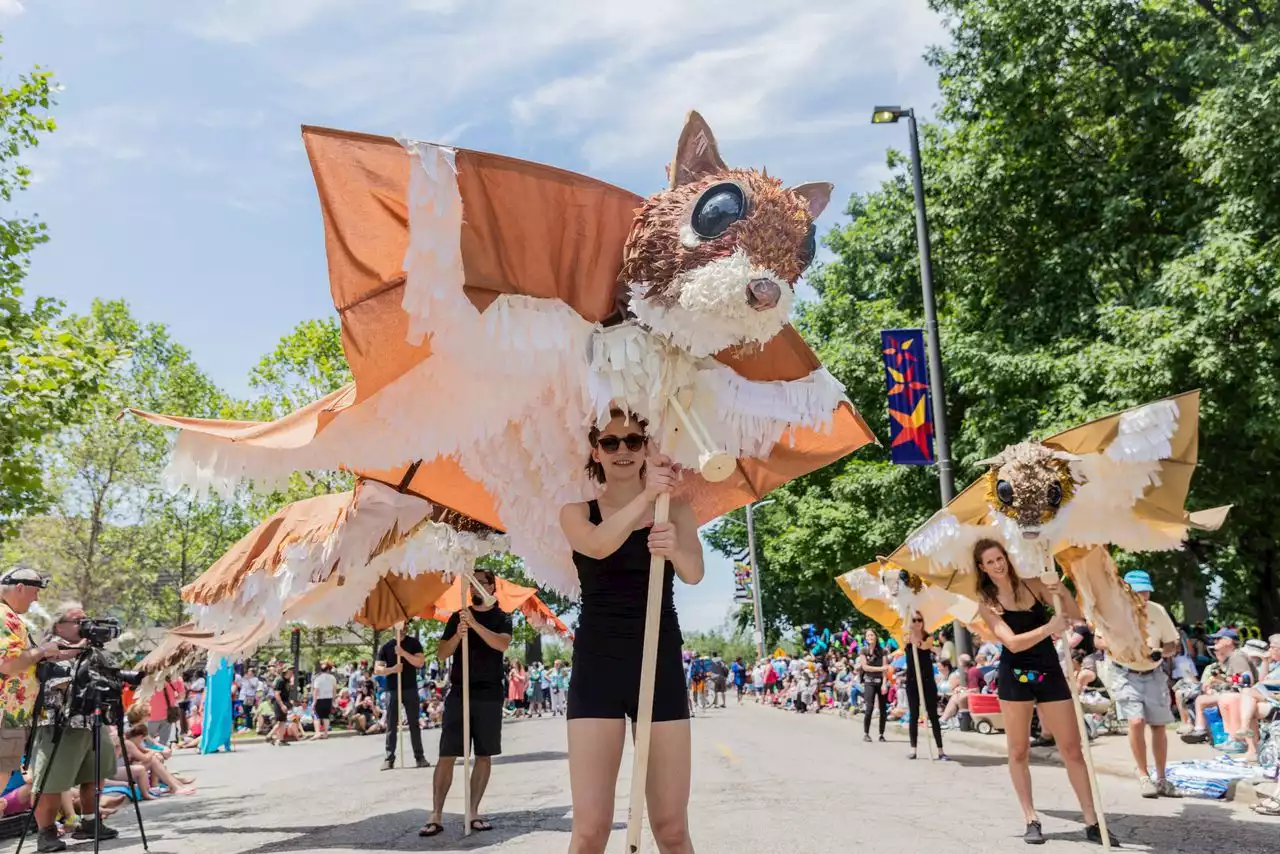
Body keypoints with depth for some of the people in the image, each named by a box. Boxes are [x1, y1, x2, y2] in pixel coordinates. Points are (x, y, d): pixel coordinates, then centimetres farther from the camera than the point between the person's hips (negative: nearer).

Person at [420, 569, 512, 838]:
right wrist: (458, 635, -14)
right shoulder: (457, 617, 9)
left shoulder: (502, 617, 4)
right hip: (459, 694, 0)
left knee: (484, 755, 4)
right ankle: (436, 816, 0)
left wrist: (475, 624, -24)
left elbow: (502, 644, -15)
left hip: (489, 696, 0)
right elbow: (441, 654, 4)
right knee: (446, 755, -4)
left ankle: (474, 812, 13)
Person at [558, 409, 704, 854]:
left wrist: (674, 549, -37)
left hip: (661, 667, 1)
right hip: (597, 668, 0)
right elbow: (599, 545, -19)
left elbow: (694, 573, -15)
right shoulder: (576, 513, 4)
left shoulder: (676, 510, 5)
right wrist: (645, 495, -32)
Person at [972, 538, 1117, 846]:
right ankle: (1032, 820, 15)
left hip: (1050, 673, 2)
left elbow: (1076, 615, -1)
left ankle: (1092, 823, 9)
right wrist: (1049, 628, -27)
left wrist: (1062, 592, -19)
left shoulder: (1033, 585, 3)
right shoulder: (987, 603, -5)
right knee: (1019, 751, 4)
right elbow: (1013, 643, -17)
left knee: (1072, 749, 2)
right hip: (1014, 678, -2)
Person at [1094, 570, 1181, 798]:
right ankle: (1143, 775, 0)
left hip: (1154, 675, 3)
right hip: (1125, 675, -3)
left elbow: (1172, 644, 3)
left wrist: (1162, 652, -19)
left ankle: (1160, 778, 23)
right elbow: (1098, 640, -1)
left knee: (1159, 726, 7)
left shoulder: (1158, 611, -4)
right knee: (1136, 721, -17)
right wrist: (1114, 647, -22)